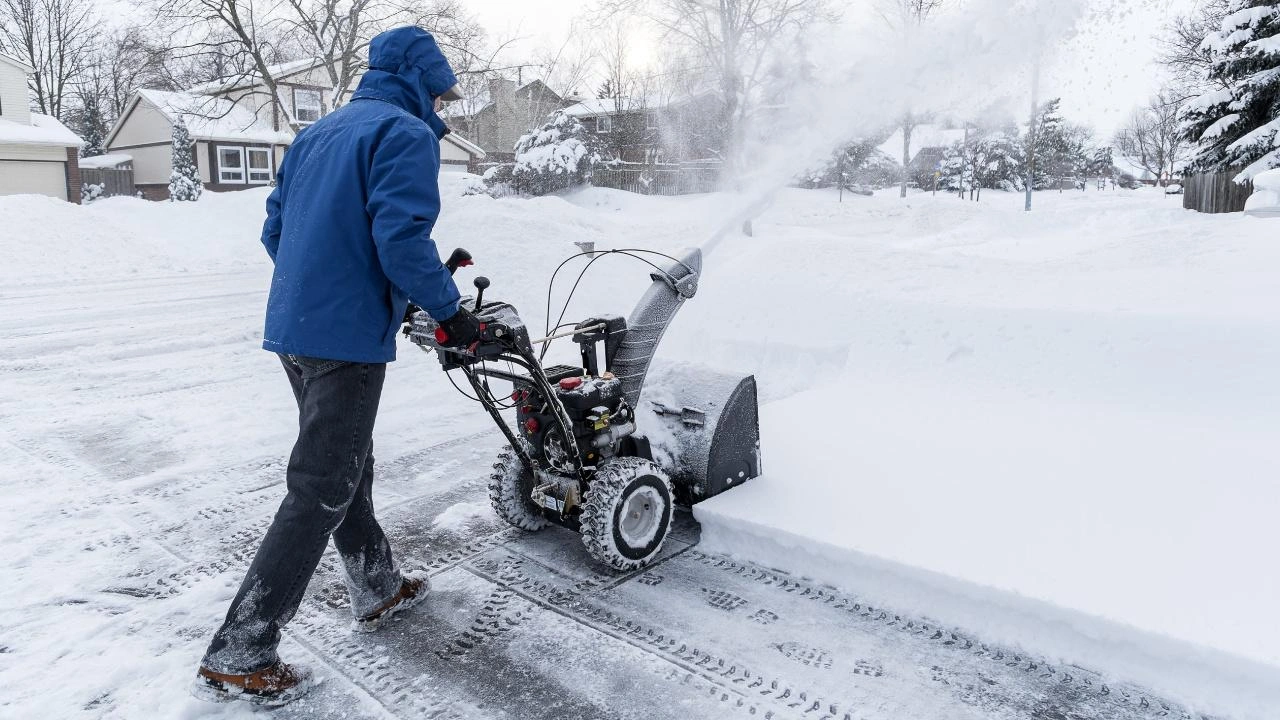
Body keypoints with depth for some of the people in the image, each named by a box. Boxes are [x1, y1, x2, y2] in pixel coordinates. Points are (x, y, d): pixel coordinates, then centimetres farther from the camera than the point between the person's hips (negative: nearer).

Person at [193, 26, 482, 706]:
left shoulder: (317, 133, 18)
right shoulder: (406, 134, -9)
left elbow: (274, 229, 18)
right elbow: (403, 239, -22)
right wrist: (451, 311, -10)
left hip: (293, 327, 10)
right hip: (348, 338, -9)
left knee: (348, 466, 21)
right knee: (318, 494, -3)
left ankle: (377, 588, 37)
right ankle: (237, 657, 4)